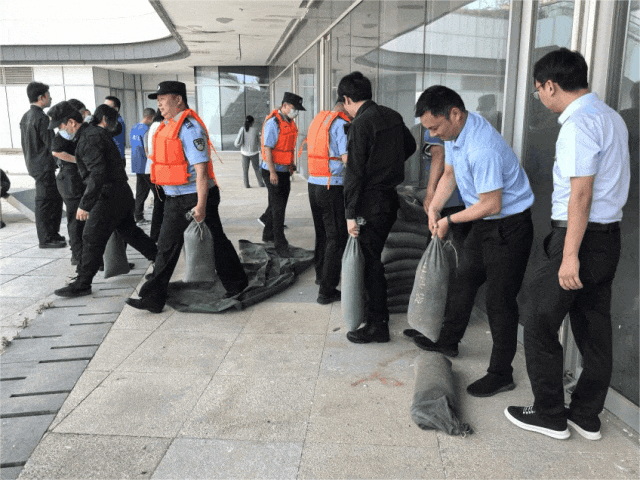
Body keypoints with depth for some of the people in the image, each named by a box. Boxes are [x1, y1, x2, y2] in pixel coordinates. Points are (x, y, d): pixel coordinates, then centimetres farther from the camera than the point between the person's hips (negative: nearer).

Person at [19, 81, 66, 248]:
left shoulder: (25, 117, 14)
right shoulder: (41, 118, -16)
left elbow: (25, 144, 19)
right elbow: (51, 145, -18)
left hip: (34, 164, 10)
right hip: (44, 166, -10)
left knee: (55, 199, 15)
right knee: (45, 202, -4)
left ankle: (52, 234, 22)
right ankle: (45, 239, 2)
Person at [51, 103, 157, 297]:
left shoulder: (89, 138, -17)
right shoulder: (97, 132, 13)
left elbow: (98, 174, -24)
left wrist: (84, 205, -22)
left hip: (109, 196, -10)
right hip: (123, 193, 10)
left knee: (92, 239, -3)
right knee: (130, 232, 19)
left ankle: (82, 284, 5)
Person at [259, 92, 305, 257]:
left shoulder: (290, 122, 11)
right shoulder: (273, 122, -17)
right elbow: (267, 148, -19)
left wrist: (291, 166, 21)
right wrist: (272, 172, -22)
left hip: (284, 170, 8)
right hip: (273, 171, -8)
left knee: (280, 204, 16)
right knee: (278, 207, -6)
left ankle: (268, 234, 32)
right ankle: (280, 244, -1)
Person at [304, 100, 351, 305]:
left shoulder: (318, 119, 13)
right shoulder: (342, 125, -11)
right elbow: (347, 159, -18)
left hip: (313, 184, 8)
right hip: (332, 188, -8)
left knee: (322, 234, 23)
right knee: (337, 239, 0)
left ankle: (321, 274, 39)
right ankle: (326, 291, 2)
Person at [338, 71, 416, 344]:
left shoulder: (360, 124, -16)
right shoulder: (393, 117, 9)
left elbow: (354, 173, -19)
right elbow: (410, 146, 25)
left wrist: (351, 214, -17)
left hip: (371, 203, -8)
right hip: (391, 197, 8)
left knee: (371, 262, 0)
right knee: (373, 257, 19)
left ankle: (378, 326, 8)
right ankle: (376, 311, 31)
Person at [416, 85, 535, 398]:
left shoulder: (482, 149, -32)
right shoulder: (454, 132, -1)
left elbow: (491, 205, -27)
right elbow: (449, 173, 13)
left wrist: (450, 220, -14)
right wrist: (434, 207, -1)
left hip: (509, 227, -10)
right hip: (484, 224, 10)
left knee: (500, 301, -2)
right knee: (463, 281, 20)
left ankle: (501, 374, 13)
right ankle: (448, 341, 39)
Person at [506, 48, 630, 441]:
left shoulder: (578, 124, -17)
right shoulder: (612, 117, 14)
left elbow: (581, 194, -22)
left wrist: (570, 255, -22)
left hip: (582, 235, -10)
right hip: (610, 236, 10)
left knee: (541, 327, 3)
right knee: (595, 329, 14)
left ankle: (549, 416, 14)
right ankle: (587, 416, 26)